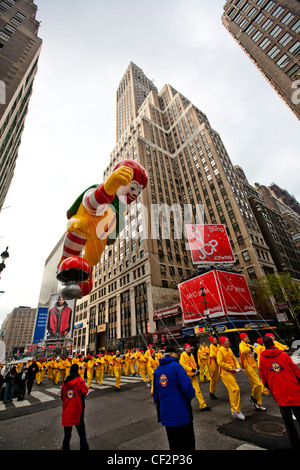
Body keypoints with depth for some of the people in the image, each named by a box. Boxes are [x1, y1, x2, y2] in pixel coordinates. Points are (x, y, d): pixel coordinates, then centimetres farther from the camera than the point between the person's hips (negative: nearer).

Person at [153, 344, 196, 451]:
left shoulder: (157, 370, 4)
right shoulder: (176, 366, -17)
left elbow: (155, 391, 12)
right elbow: (187, 386, -22)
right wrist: (191, 394, -1)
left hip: (166, 414, 6)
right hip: (181, 413, -6)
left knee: (173, 444, 22)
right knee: (187, 443, 14)